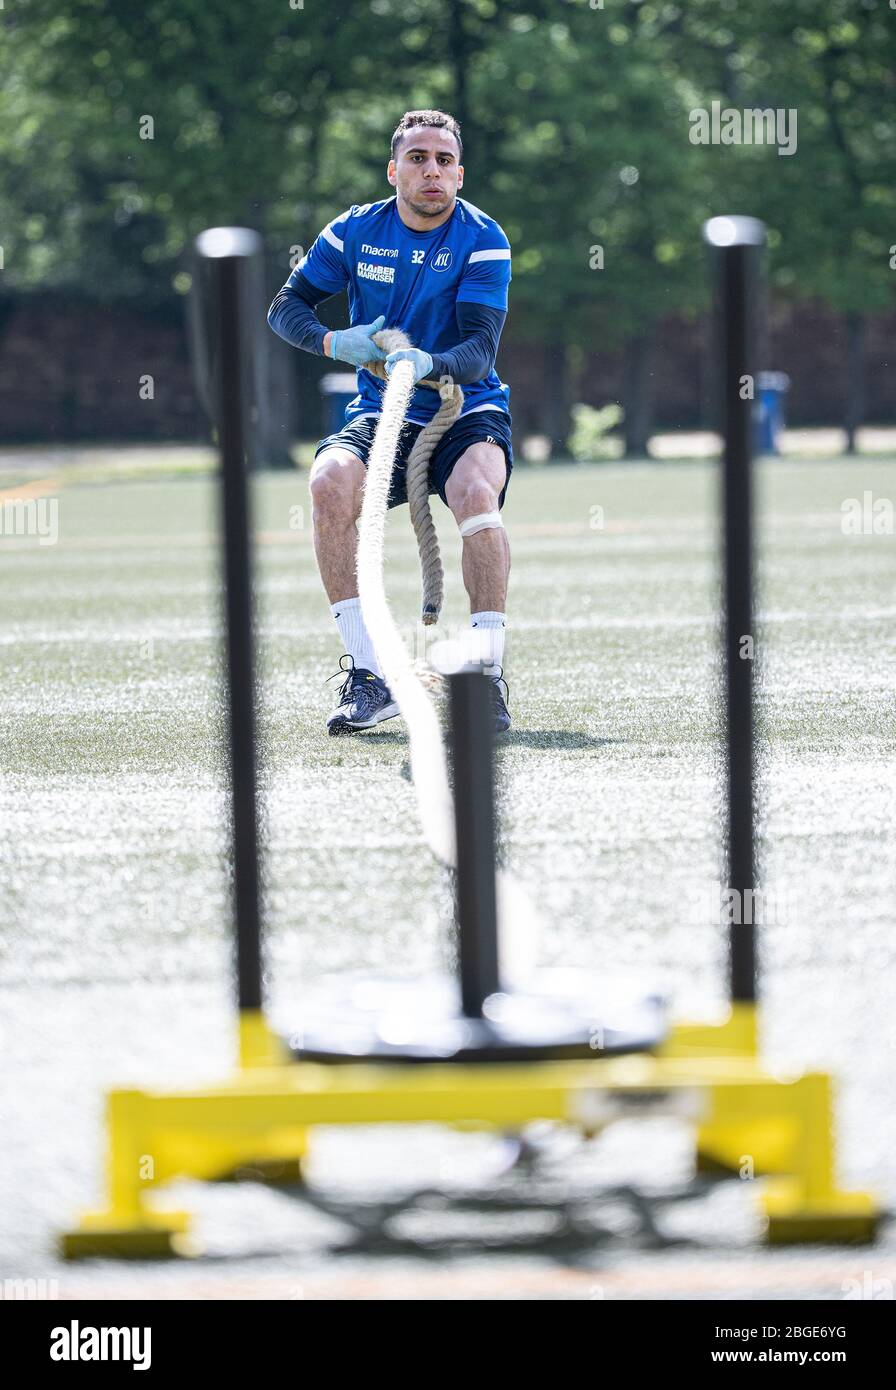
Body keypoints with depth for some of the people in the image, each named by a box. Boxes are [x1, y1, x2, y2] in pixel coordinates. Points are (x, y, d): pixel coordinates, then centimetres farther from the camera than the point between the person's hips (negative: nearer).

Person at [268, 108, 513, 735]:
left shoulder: (482, 239, -7)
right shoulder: (357, 230, 2)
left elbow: (480, 349, -16)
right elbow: (286, 306, 7)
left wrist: (428, 364, -39)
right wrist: (335, 342, -15)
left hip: (467, 412, -2)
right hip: (382, 417, 2)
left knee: (476, 491, -36)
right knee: (330, 482, -30)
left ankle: (489, 677, -27)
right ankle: (369, 678, -26)